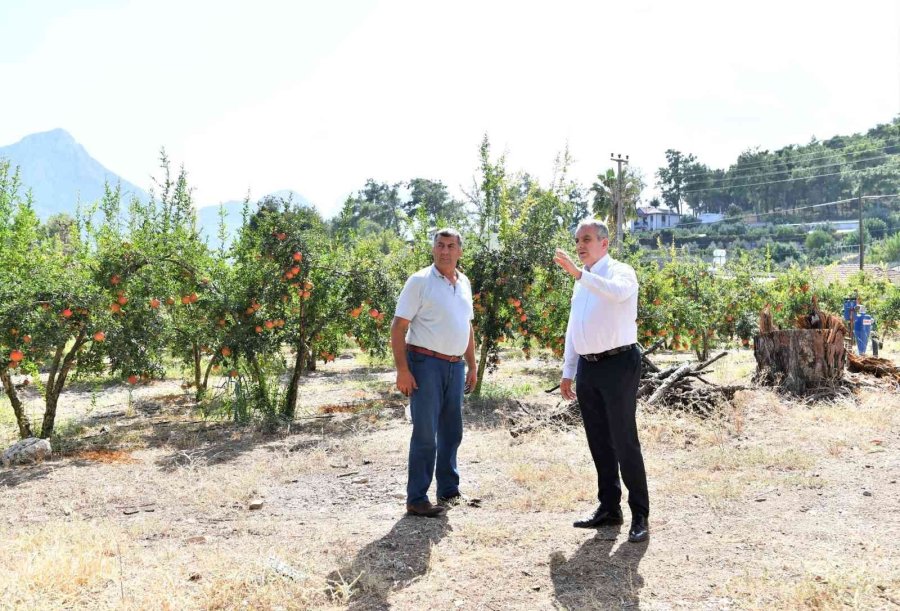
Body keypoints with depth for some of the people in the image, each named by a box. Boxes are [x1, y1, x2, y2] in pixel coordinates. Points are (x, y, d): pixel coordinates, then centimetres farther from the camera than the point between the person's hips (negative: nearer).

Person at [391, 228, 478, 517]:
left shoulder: (464, 283, 12)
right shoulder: (419, 281, -8)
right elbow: (398, 327, -11)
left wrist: (472, 365, 17)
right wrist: (402, 369, -17)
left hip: (455, 366, 6)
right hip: (426, 364, -6)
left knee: (451, 432, 13)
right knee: (425, 434, -4)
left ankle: (449, 490, 27)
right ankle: (416, 499, 6)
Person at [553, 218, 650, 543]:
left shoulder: (620, 272, -6)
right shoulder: (581, 282, 16)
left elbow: (616, 292, -32)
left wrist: (579, 273, -40)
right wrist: (567, 371, 18)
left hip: (618, 364, -7)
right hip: (587, 367, 7)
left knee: (624, 441, -5)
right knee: (599, 441, 12)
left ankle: (640, 515, 5)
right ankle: (608, 507, 23)